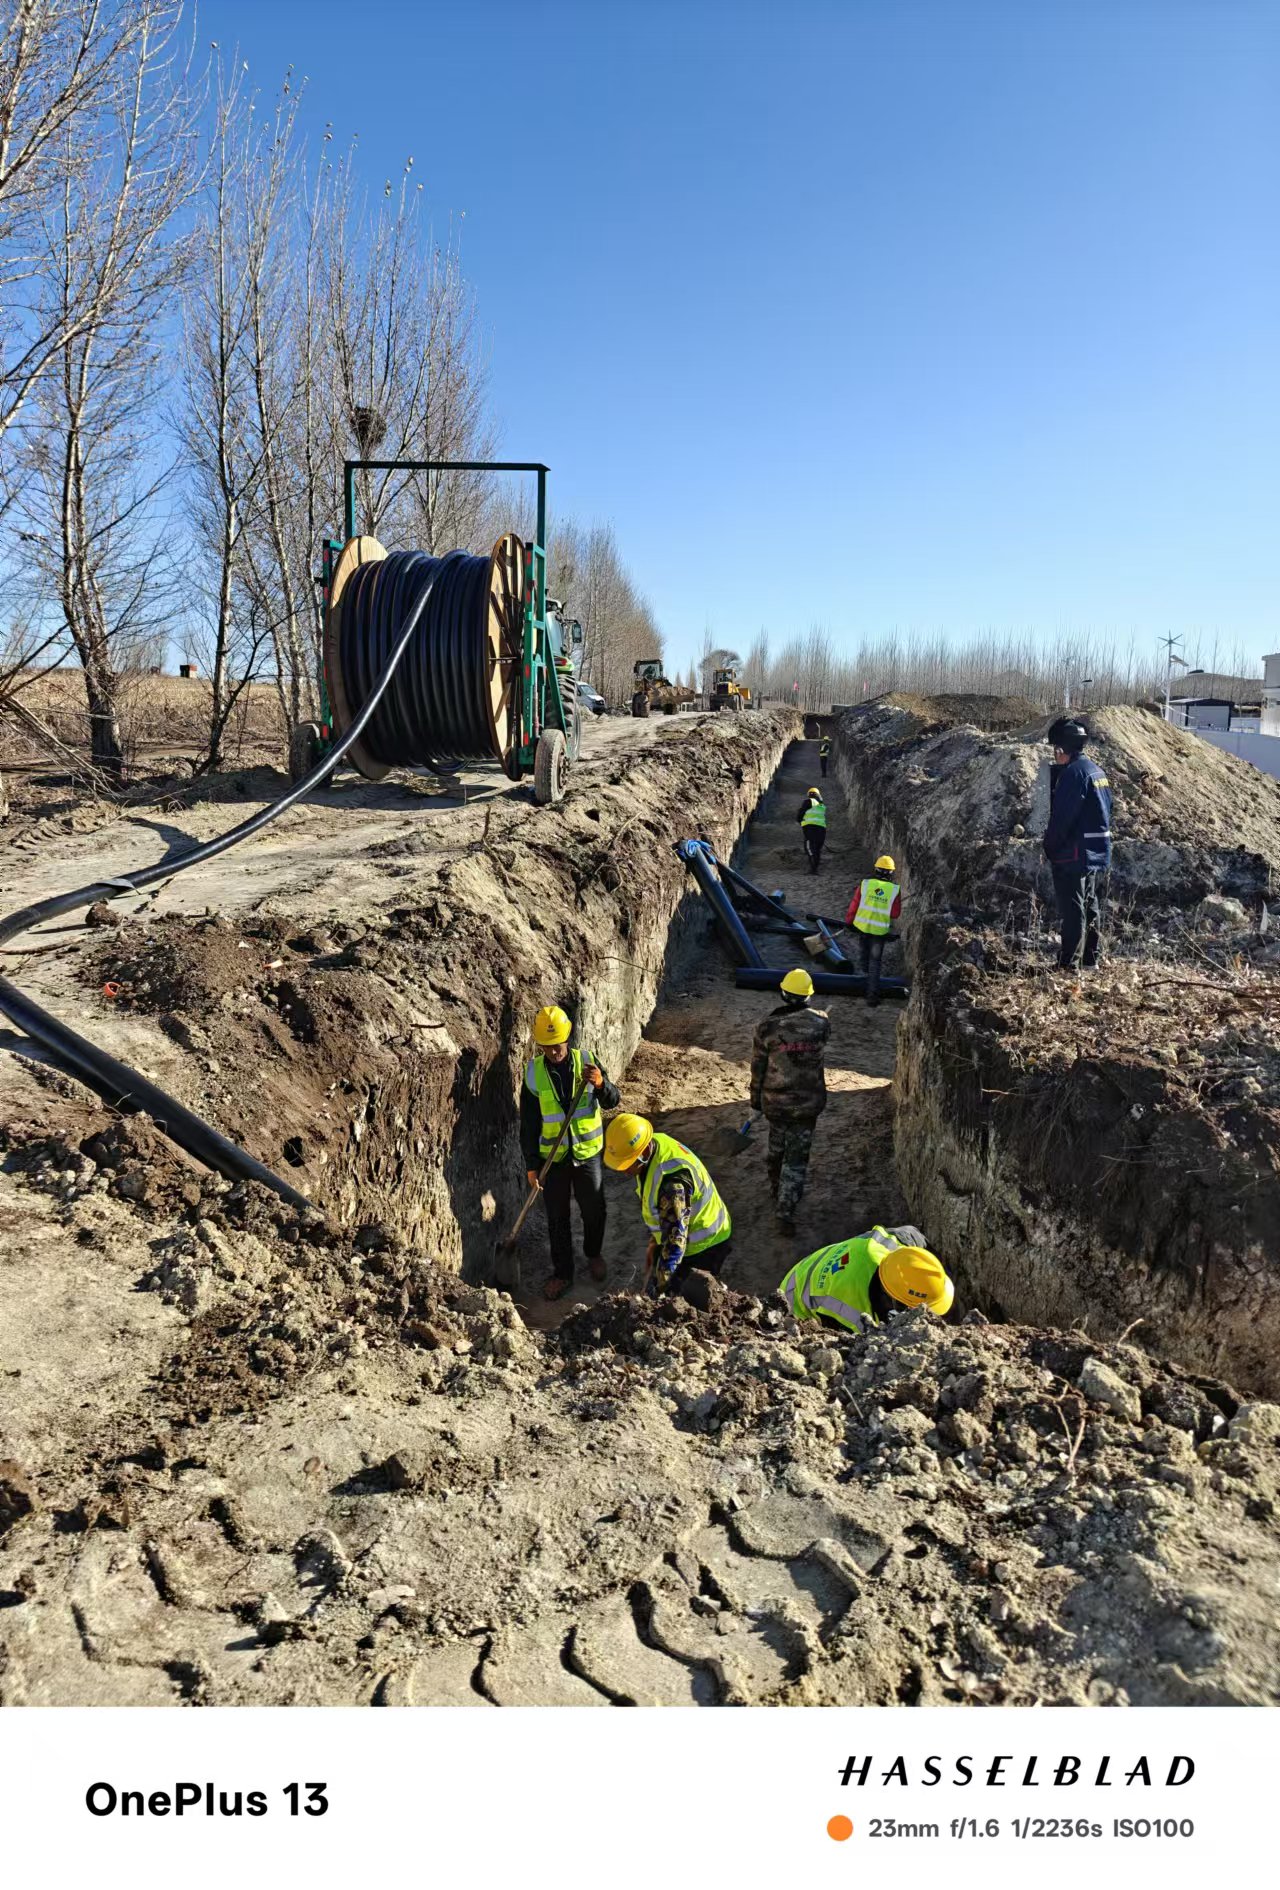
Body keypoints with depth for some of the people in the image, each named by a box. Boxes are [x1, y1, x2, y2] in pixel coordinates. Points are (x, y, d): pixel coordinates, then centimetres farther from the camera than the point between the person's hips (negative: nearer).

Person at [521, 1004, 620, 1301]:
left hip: (588, 1153, 0)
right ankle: (562, 1272, 28)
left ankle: (594, 1254, 42)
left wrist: (601, 1084, -34)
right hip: (552, 1157, 0)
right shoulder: (534, 1072, -11)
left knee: (593, 1210, 16)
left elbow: (613, 1102, -12)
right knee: (557, 1217, 11)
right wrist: (531, 1165, -6)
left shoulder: (586, 1060, -11)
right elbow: (528, 1123, -6)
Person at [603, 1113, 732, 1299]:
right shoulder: (653, 1143, -8)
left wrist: (657, 1288, -37)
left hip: (703, 1248, -9)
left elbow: (675, 1240, -37)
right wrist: (653, 1242, 13)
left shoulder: (672, 1179, -37)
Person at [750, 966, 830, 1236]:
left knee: (776, 1147, 25)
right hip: (808, 1102, -1)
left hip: (774, 1101, 1)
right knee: (797, 1157, 7)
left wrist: (756, 1097, 11)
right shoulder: (821, 1023, -13)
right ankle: (785, 1213, 4)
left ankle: (776, 1191, 45)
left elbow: (757, 1067, -5)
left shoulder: (767, 1026, -15)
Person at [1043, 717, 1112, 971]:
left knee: (1071, 910, -5)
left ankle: (1067, 964, -1)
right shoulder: (1095, 770, 13)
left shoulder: (1073, 772, -19)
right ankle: (1091, 960, 27)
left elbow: (1061, 817, -22)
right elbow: (1102, 812, 18)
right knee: (1089, 905, 17)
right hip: (1096, 852, 10)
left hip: (1073, 855, -10)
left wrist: (1049, 847, -9)